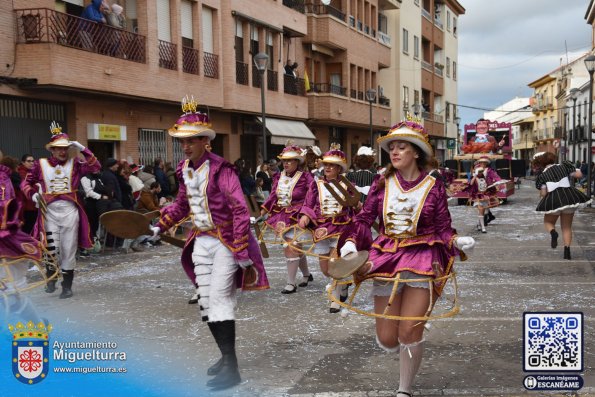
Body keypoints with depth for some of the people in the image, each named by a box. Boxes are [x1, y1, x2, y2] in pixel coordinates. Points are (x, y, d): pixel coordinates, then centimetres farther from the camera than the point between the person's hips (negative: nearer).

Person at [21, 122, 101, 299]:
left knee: (69, 249, 6)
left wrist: (82, 149, -13)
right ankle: (51, 278, 19)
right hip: (49, 211, 0)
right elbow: (26, 183, 10)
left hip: (70, 211, 1)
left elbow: (96, 166, -9)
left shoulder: (74, 163, 3)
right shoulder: (41, 164, 3)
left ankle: (67, 285, 20)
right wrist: (32, 194, -9)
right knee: (52, 249, -9)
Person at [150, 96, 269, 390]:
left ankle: (231, 368, -8)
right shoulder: (184, 170, 4)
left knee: (219, 298, -12)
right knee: (206, 300, 10)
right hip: (201, 241, 8)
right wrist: (160, 225, 13)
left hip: (225, 241, -8)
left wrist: (241, 250, -25)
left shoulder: (220, 169, -19)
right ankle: (226, 355, 25)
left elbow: (240, 210, -22)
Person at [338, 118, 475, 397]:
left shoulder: (433, 187, -3)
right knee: (386, 340, 3)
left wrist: (458, 242, -21)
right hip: (386, 259, 3)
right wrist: (351, 243, -12)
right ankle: (408, 356, 41)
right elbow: (364, 219, 4)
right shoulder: (382, 183, 3)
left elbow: (444, 228, -1)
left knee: (409, 331, -12)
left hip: (422, 260, -2)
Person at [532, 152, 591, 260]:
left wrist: (542, 193, 19)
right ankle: (567, 252, 2)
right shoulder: (564, 166, 8)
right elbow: (579, 175, 7)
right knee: (567, 227, 14)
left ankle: (553, 233, -15)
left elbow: (543, 193, -3)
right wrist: (576, 170, 26)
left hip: (553, 199, -2)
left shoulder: (542, 176, 3)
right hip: (569, 197, 2)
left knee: (548, 222, 21)